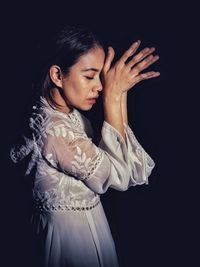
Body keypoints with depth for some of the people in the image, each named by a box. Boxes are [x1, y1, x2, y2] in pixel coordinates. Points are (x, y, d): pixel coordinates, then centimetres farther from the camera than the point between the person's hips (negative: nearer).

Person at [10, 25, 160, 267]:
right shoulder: (52, 129, -30)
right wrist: (113, 97, -26)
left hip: (86, 217, 9)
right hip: (70, 228, -9)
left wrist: (120, 92, -16)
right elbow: (118, 176, -24)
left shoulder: (71, 114, -2)